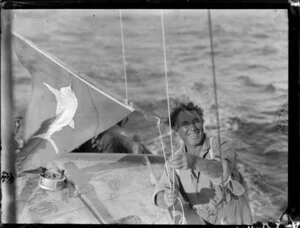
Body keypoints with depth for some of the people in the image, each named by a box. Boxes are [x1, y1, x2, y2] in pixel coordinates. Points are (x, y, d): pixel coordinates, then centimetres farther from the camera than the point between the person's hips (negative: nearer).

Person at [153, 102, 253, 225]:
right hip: (203, 221, 3)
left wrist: (195, 161, -58)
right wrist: (167, 199, -37)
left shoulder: (223, 144, -18)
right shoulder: (175, 161, -6)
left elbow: (223, 171, -39)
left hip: (234, 220, -3)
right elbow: (159, 197, -13)